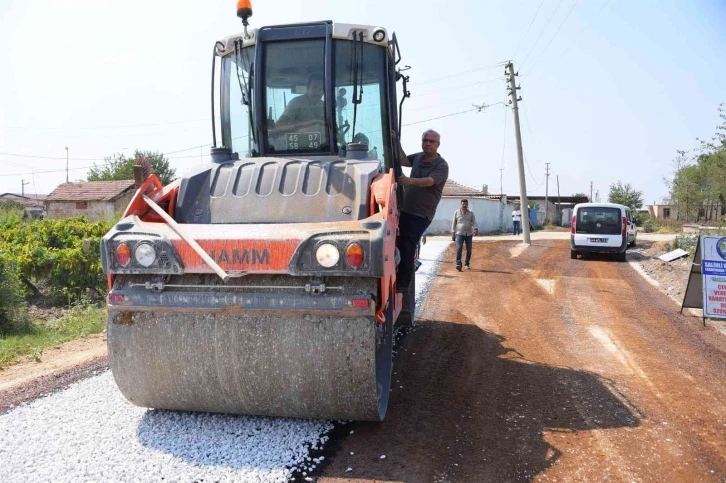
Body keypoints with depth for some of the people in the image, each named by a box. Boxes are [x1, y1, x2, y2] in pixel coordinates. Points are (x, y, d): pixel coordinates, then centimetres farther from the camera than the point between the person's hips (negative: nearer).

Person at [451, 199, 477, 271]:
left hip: (469, 234, 2)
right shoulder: (456, 212, 5)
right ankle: (458, 264, -26)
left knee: (469, 250, 5)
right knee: (459, 248, -19)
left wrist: (475, 229, -19)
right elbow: (454, 223, 7)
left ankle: (466, 264, 20)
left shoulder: (471, 213, 8)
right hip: (460, 234, -2)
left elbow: (474, 222, 1)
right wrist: (453, 233, 1)